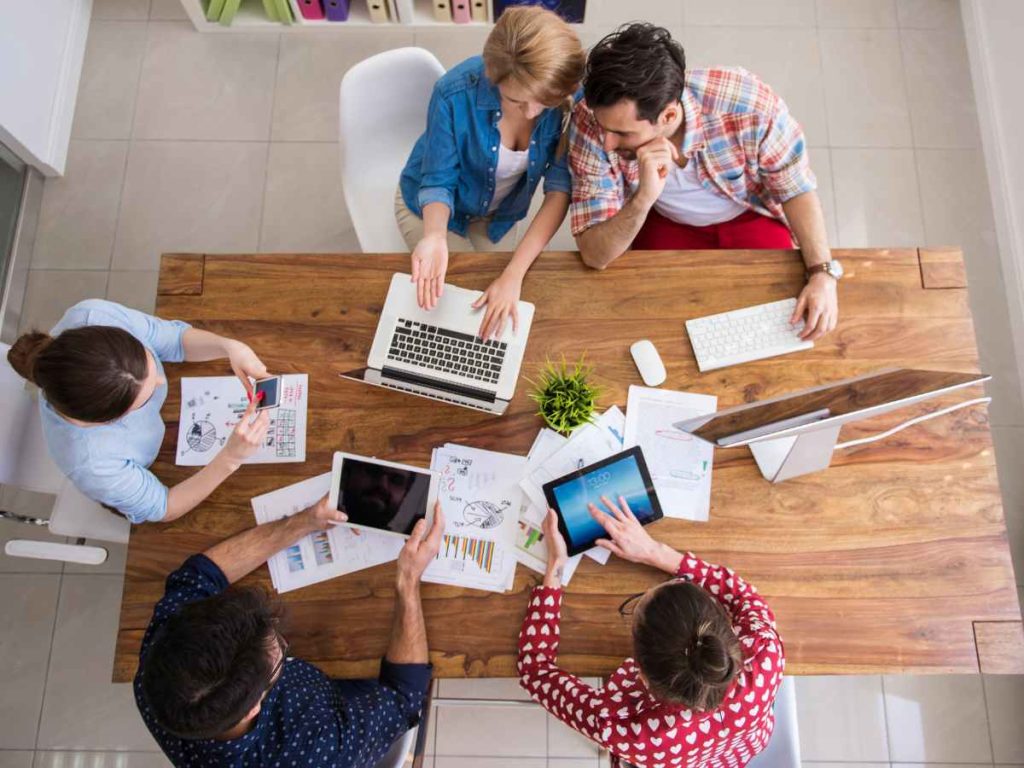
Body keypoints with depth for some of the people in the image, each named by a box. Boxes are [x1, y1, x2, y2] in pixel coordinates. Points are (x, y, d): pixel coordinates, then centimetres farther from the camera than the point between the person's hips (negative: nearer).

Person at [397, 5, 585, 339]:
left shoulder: (571, 97, -29)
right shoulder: (456, 93, -34)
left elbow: (561, 186, -30)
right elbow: (437, 182, -23)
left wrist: (514, 274, -41)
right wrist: (435, 237, -45)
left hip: (501, 212, 3)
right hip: (432, 205, -2)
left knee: (502, 309, 10)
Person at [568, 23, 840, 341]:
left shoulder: (751, 105, -34)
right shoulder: (590, 121, -31)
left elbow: (797, 189, -14)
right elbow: (595, 256, -30)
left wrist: (823, 272, -26)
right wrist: (643, 199, -47)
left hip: (750, 216, 0)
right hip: (664, 223, 1)